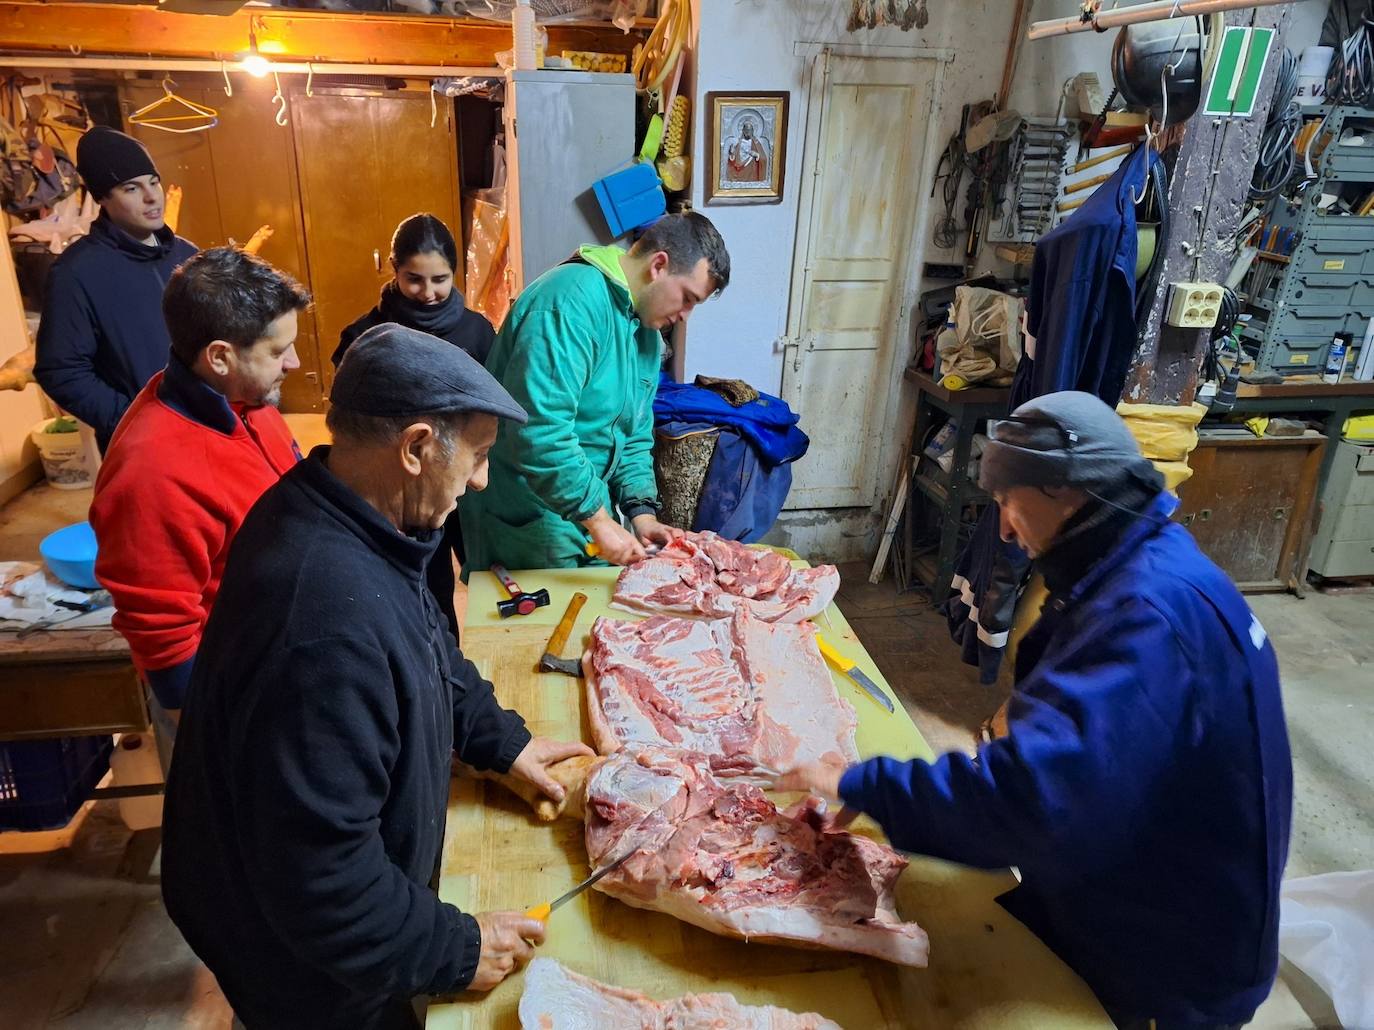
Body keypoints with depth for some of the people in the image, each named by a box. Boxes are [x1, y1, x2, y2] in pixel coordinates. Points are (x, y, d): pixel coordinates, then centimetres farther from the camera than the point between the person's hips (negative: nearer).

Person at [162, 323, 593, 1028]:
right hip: (308, 969, -7)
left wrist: (502, 741, 7)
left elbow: (427, 656, 8)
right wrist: (454, 951, -22)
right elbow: (318, 879, -35)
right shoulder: (327, 624, -41)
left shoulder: (335, 519, -10)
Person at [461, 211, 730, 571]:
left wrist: (642, 514, -1)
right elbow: (539, 431, -30)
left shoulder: (648, 333, 10)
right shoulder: (576, 300, -22)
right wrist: (599, 520, -25)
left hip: (589, 513, 9)